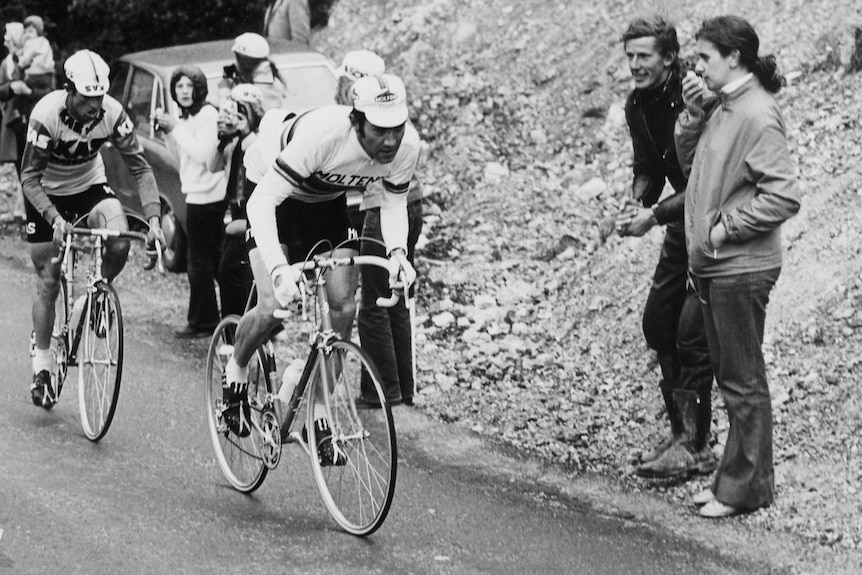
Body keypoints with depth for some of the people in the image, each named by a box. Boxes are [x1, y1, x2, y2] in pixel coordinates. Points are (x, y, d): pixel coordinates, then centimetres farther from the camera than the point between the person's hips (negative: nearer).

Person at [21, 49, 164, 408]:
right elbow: (30, 176, -27)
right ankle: (42, 367, 16)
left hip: (90, 186, 2)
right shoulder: (46, 115, -30)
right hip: (48, 194, -2)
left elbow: (139, 166, -17)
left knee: (120, 243, -27)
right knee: (48, 282, 0)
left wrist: (153, 217, -29)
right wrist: (54, 218, -41)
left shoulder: (112, 113, -23)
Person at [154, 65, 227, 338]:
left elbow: (204, 155, -24)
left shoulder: (207, 114, -15)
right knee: (213, 258, 15)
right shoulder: (188, 117, 15)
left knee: (199, 262, -4)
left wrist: (176, 128, -21)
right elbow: (181, 153, 18)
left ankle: (202, 322, 1)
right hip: (198, 194, 10)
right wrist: (168, 130, 4)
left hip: (206, 196, -10)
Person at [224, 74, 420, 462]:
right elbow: (261, 201, -41)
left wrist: (397, 251, -26)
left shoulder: (407, 145, -24)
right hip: (278, 201, -5)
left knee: (343, 307, -10)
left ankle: (319, 413, 5)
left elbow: (394, 202, -5)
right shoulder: (321, 134, -41)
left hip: (328, 208, 5)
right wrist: (278, 269, -54)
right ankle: (236, 371, 12)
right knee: (273, 308, -20)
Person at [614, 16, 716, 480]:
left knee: (692, 330, -11)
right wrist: (636, 203, -8)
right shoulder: (639, 105, 1)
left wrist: (654, 216, -26)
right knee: (658, 321, 8)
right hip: (684, 224, 8)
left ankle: (696, 448, -3)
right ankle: (680, 432, 20)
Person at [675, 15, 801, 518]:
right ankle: (736, 478, 25)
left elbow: (784, 197, -22)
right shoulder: (725, 108, 9)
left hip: (741, 269, -9)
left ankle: (747, 488, 11)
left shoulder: (758, 115, -19)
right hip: (714, 266, 9)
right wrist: (694, 115, 2)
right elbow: (689, 160, 18)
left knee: (743, 381, 1)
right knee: (730, 376, 16)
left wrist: (725, 227, -18)